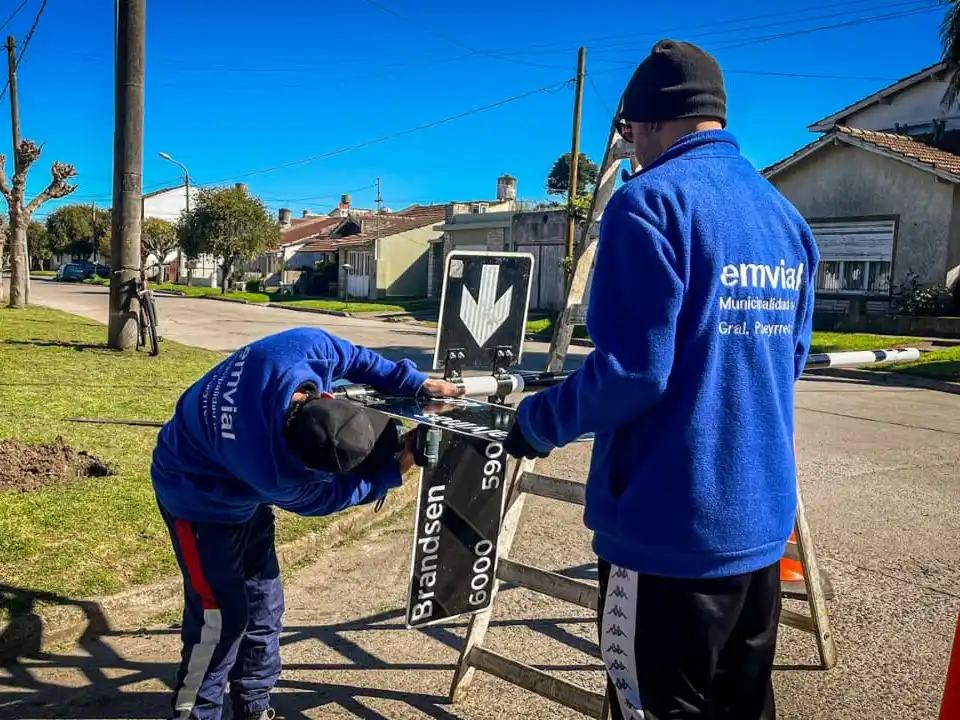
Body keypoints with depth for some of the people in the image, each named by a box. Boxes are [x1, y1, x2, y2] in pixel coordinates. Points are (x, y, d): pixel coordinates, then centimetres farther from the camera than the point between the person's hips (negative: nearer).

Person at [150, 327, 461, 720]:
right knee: (222, 614, -7)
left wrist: (419, 383, -13)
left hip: (244, 487, 8)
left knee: (264, 602, 13)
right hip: (200, 498, -7)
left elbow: (355, 358, -9)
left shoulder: (306, 348, -33)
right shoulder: (271, 472, -44)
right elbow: (322, 497, -22)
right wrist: (393, 472, -21)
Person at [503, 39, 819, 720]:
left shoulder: (651, 200, -14)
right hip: (761, 519, 8)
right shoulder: (788, 217, 11)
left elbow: (633, 369, -22)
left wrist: (538, 422, -5)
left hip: (671, 529, -8)